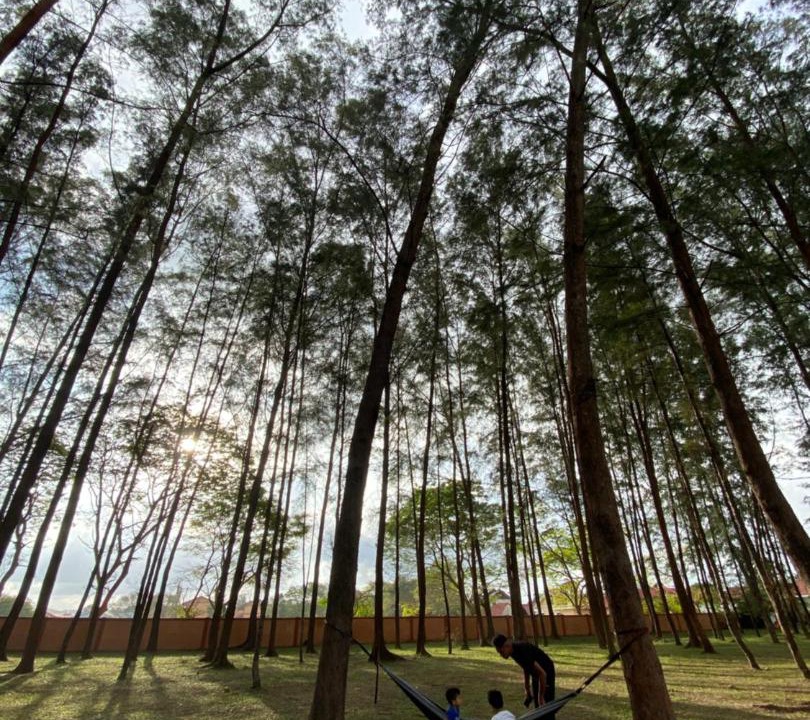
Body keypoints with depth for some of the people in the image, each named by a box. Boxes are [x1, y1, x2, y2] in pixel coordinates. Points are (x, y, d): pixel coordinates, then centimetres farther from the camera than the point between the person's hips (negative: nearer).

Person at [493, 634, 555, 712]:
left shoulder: (523, 651, -34)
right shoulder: (513, 652, -8)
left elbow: (542, 673, -33)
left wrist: (541, 697, -24)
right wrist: (527, 691, 12)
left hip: (546, 673, -8)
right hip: (535, 674, 8)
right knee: (537, 706, 10)